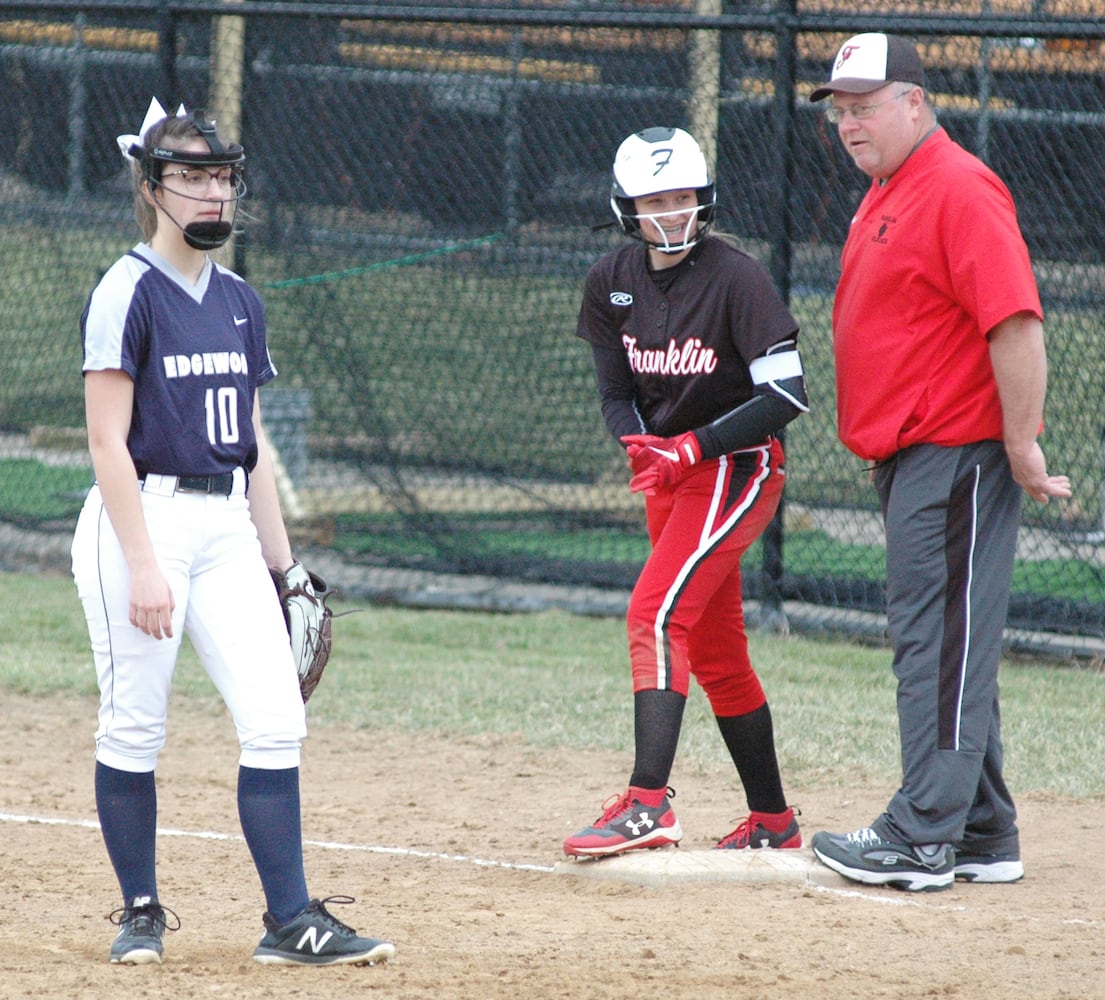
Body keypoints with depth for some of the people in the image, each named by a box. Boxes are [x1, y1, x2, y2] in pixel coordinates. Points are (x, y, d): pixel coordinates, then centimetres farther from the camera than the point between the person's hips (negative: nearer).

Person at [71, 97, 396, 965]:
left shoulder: (238, 301, 13)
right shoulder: (129, 293, -8)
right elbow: (108, 443, -12)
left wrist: (282, 563, 15)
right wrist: (142, 565, -19)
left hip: (227, 527, 6)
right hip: (142, 520, -6)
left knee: (276, 724, -3)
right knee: (134, 729, 1)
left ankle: (292, 922, -2)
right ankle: (141, 911, 15)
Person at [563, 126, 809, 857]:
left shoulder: (736, 278, -17)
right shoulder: (612, 281, 2)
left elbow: (786, 394, -20)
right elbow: (617, 391, 7)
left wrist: (690, 448, -25)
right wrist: (639, 446, -15)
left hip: (738, 468, -7)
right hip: (670, 473, 7)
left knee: (657, 612, -22)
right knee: (714, 649, 12)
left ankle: (648, 803, -30)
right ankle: (773, 822, 22)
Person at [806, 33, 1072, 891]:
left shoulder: (959, 190, -15)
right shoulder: (886, 195, 17)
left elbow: (1016, 323, -21)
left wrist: (1022, 449, -21)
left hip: (957, 457, -11)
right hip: (910, 456, 11)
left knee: (943, 646, -10)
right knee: (943, 645, 13)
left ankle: (922, 840, -12)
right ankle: (983, 838, 19)